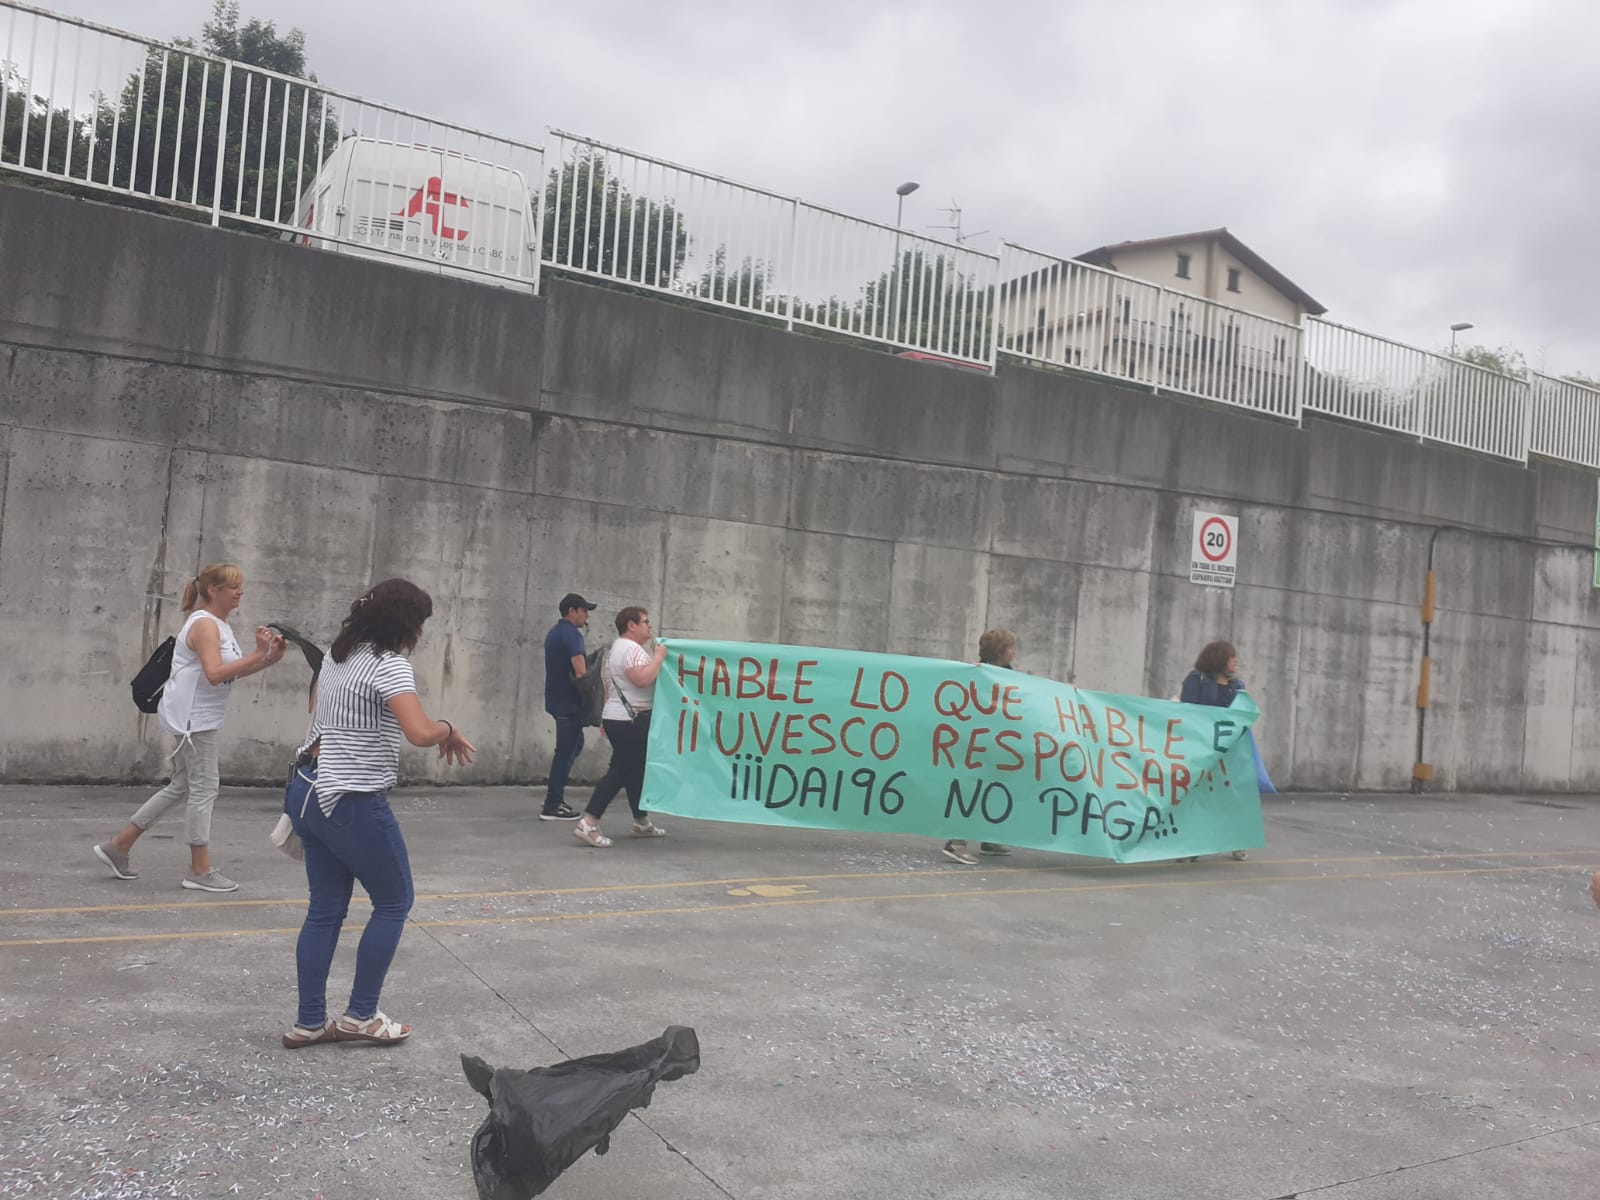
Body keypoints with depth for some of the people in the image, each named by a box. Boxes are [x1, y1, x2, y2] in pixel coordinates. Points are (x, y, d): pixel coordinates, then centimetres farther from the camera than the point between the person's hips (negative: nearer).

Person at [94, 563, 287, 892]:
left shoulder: (218, 625, 15)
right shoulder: (205, 624, -16)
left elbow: (232, 671, 14)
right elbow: (215, 674, -28)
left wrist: (269, 659, 1)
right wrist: (257, 653, -29)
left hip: (200, 718, 10)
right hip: (193, 717, -10)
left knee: (182, 787, 16)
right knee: (204, 788, -4)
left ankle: (118, 846, 23)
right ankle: (200, 871, 3)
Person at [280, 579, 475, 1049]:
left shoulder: (339, 654, 11)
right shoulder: (389, 665, -17)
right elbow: (420, 733, -31)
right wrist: (449, 729, -12)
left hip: (310, 791, 9)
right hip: (353, 803, -9)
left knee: (325, 910, 14)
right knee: (394, 901, 8)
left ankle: (309, 1023, 18)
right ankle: (360, 1016, 12)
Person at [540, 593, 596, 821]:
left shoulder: (554, 632, 15)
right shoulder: (572, 634, -15)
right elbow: (580, 672, -23)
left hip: (556, 698, 10)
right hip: (568, 701, -10)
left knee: (575, 745, 19)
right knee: (566, 752, -3)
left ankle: (554, 796, 20)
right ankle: (552, 806, 1)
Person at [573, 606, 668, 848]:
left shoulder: (619, 647, 19)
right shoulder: (631, 648, -15)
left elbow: (609, 684, 23)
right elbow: (643, 679, -29)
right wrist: (659, 656, -16)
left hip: (620, 718, 11)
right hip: (629, 721, -11)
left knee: (635, 769, 16)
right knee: (620, 771, -10)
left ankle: (641, 822, 25)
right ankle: (588, 824, -14)